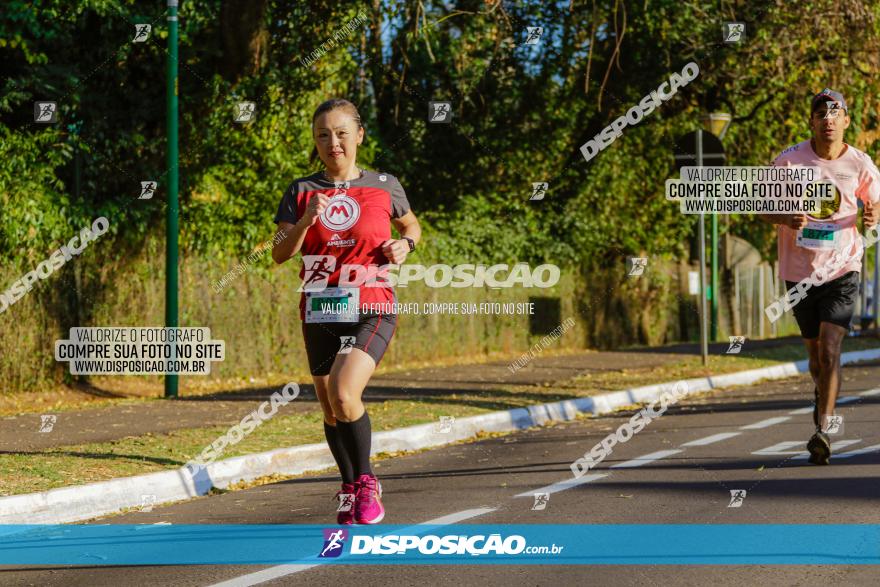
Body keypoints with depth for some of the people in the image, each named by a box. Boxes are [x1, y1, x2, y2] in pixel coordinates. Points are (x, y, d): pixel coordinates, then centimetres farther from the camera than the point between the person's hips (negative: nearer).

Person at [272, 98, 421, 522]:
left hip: (372, 311, -3)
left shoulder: (384, 187, 3)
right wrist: (305, 222, -20)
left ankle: (366, 482, -5)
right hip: (320, 313, 3)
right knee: (330, 412, 10)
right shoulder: (301, 192, 5)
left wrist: (405, 244, -1)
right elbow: (280, 254, -3)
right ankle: (350, 487, 33)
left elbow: (412, 226, 21)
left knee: (344, 394, -25)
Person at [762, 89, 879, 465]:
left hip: (842, 269, -2)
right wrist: (787, 219, -20)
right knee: (815, 351, 12)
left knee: (830, 348, -16)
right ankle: (823, 396, 41)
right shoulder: (788, 161, -5)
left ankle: (823, 429, -17)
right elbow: (765, 209, 3)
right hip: (799, 271, 2)